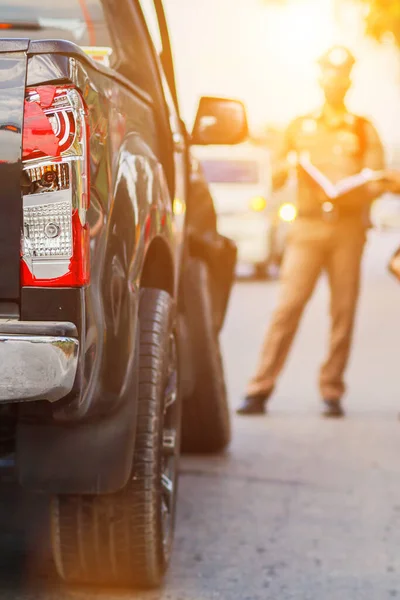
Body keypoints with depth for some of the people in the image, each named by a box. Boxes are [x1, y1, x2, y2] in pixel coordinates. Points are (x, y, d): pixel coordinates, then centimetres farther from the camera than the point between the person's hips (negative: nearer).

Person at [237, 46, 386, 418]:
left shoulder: (364, 131, 16)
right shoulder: (300, 127, 18)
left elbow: (376, 182, 7)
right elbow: (274, 181, 15)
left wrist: (355, 189, -15)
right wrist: (288, 164, -6)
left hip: (348, 225, 1)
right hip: (307, 223, 0)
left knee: (343, 311, -3)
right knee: (288, 305, -10)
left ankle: (331, 393, 4)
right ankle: (260, 390, -10)